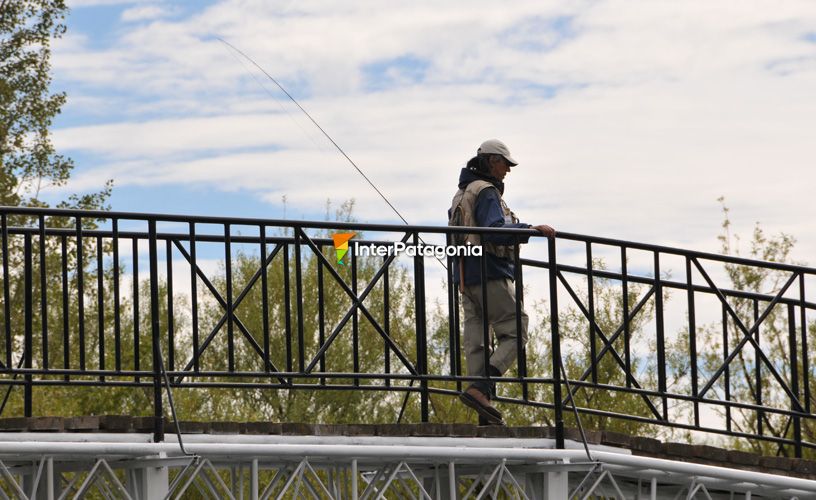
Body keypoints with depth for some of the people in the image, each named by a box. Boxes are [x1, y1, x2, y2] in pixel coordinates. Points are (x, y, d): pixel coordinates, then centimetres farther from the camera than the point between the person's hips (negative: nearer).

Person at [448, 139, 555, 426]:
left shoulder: (462, 193, 21)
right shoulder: (486, 192, -9)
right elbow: (494, 229, -23)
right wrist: (532, 229, -21)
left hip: (465, 274, 10)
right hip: (490, 274, -10)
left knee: (476, 340, 4)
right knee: (514, 332, -7)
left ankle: (486, 414, 0)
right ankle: (480, 389, -23)